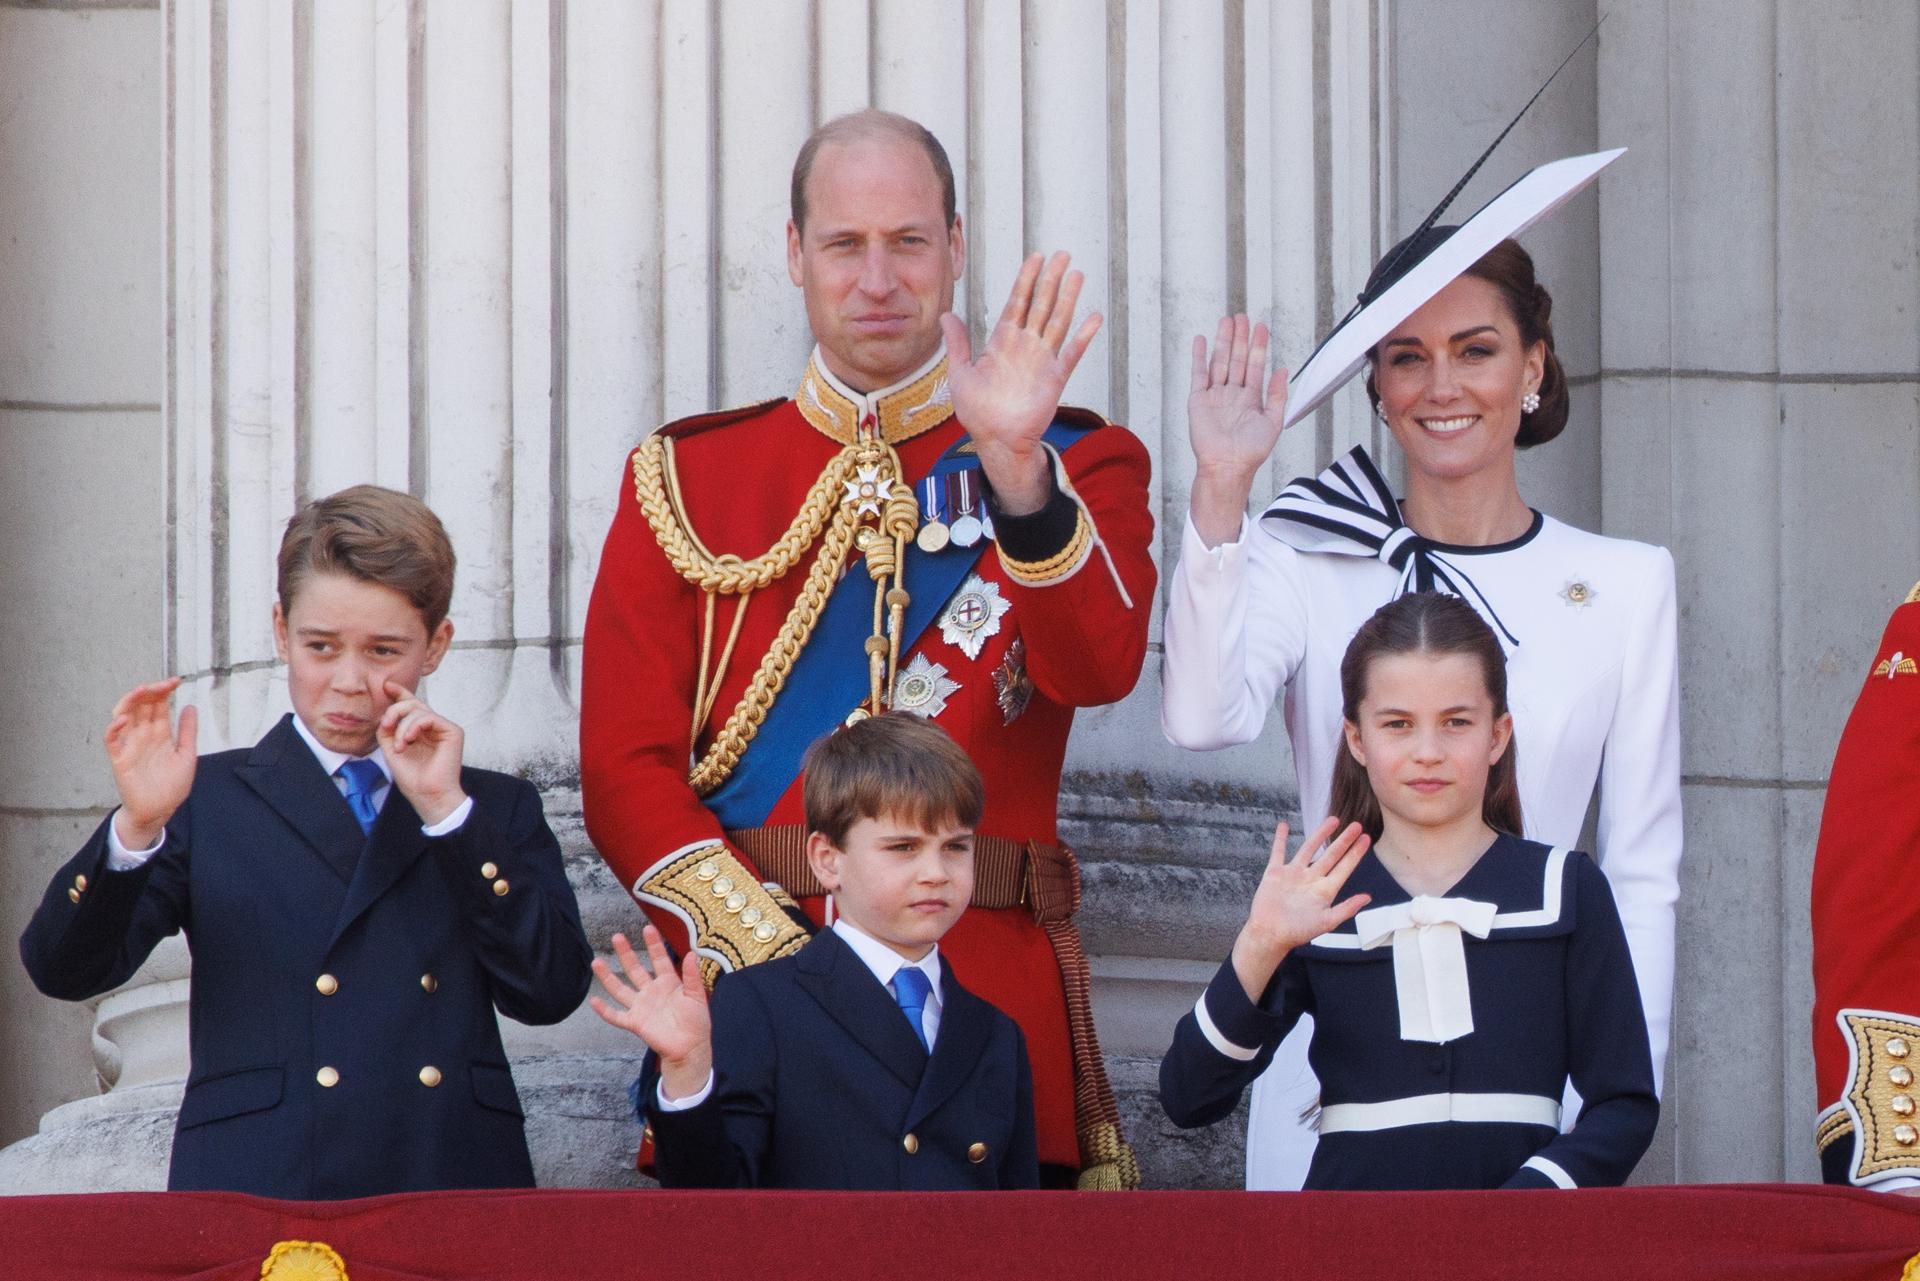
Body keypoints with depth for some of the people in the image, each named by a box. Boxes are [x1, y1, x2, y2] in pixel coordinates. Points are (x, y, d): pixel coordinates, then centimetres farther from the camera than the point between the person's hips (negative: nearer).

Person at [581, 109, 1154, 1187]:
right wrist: (771, 959, -11)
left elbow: (1097, 670, -11)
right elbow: (627, 767, 3)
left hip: (994, 1007, 0)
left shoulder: (1078, 465, 9)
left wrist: (1017, 465, -26)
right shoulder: (686, 477, 10)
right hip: (746, 1005, 1)